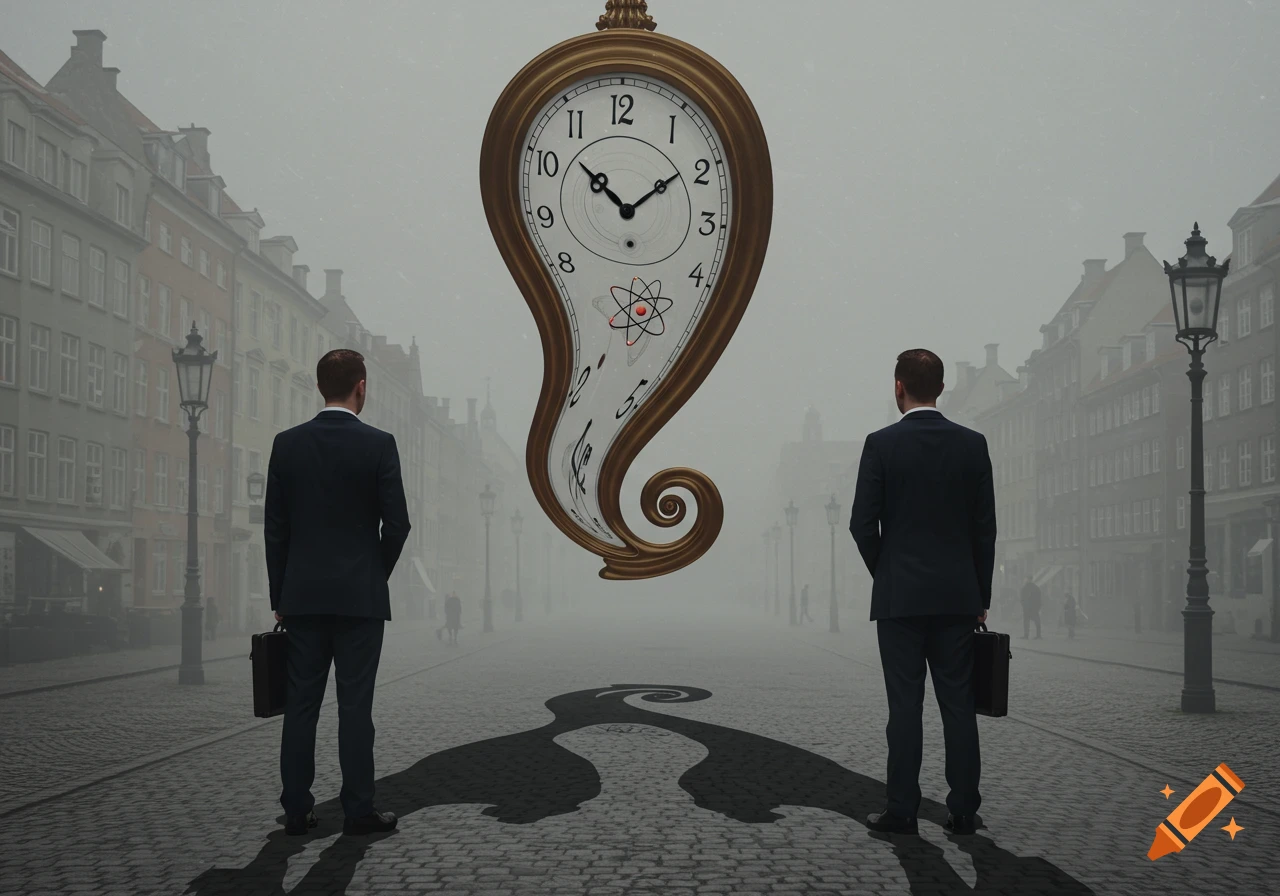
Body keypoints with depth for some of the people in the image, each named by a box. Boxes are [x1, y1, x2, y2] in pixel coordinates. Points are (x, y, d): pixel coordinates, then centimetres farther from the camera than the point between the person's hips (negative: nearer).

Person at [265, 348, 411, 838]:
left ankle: (297, 811, 9)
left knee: (301, 705, 7)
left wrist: (280, 596, 10)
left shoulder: (287, 444, 2)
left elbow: (275, 526, 3)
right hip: (360, 595, -3)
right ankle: (359, 811, 4)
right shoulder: (378, 445, -6)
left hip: (303, 596, 3)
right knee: (355, 706, 1)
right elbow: (396, 523, -7)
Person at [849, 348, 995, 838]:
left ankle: (901, 811, 3)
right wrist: (981, 596, 11)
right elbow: (985, 526, 4)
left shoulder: (882, 444, -6)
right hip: (958, 596, 3)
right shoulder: (972, 444, 2)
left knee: (905, 706, 0)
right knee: (958, 705, 6)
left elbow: (863, 523, -7)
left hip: (899, 595, -2)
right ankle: (963, 811, 9)